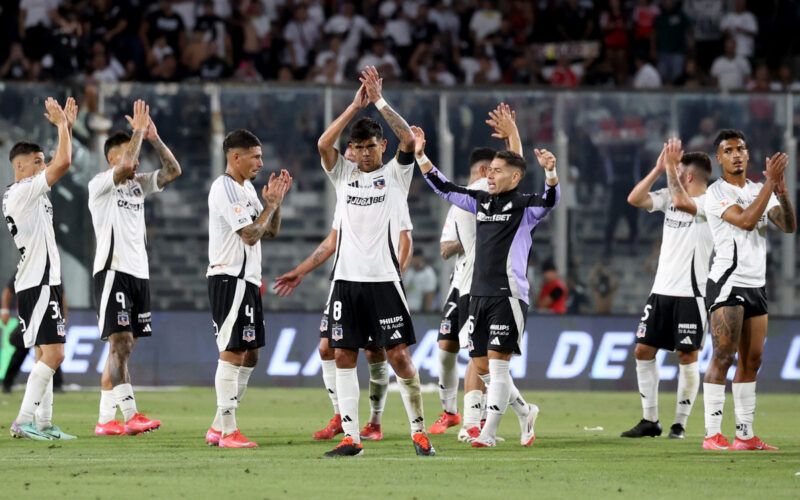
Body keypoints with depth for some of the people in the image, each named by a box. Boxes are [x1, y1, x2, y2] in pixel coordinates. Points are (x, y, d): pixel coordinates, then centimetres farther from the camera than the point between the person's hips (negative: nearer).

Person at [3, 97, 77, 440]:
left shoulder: (32, 191, 16)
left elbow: (59, 164, 27)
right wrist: (61, 125, -6)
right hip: (38, 283, -10)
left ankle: (44, 424, 9)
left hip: (43, 281, 10)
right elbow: (63, 163, -17)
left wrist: (68, 125, 21)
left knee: (45, 356, 9)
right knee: (53, 354, -14)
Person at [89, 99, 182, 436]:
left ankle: (107, 419, 7)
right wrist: (138, 131, -13)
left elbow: (173, 171, 11)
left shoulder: (138, 184, 17)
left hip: (138, 272, 8)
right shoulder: (100, 185, -4)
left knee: (124, 347, 6)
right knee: (120, 343, -13)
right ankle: (130, 414, -19)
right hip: (113, 271, -8)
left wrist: (154, 139, 2)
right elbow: (125, 165, -23)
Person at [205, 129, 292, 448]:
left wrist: (276, 200, 7)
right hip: (230, 279, -10)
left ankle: (218, 428, 14)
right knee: (233, 352, -10)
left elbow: (270, 231, 20)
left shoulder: (246, 188, 18)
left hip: (247, 281, 10)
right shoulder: (226, 189, -13)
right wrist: (272, 203, -9)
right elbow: (250, 235, -19)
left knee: (249, 355, 11)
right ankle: (227, 431, -10)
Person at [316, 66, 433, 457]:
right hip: (346, 278, 3)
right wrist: (356, 105, -11)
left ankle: (418, 431, 4)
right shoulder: (343, 174, 11)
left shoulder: (395, 173, 5)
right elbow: (324, 144, -6)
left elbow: (409, 140, -12)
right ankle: (351, 437, 5)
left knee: (399, 356, -5)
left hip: (384, 279, -3)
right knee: (343, 356, 1)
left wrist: (379, 102, -15)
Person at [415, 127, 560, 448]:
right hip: (479, 294, 7)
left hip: (508, 295, -7)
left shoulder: (524, 207, -4)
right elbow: (443, 188, 22)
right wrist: (421, 156, 16)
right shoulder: (480, 202, 15)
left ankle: (489, 433, -4)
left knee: (497, 363, -8)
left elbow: (550, 200, -23)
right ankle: (525, 412, 27)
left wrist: (550, 171, -42)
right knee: (482, 367, 9)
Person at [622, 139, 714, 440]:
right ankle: (650, 420, 11)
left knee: (687, 357, -3)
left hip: (691, 293, -7)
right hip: (662, 290, 7)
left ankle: (680, 423, 6)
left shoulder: (709, 203, -9)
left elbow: (681, 202, -28)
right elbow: (634, 199, 3)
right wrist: (658, 169, -3)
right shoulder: (670, 197, 12)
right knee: (643, 351, 4)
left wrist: (671, 167, -21)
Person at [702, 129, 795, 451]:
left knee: (751, 360, 5)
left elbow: (789, 226, 2)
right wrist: (771, 183, -23)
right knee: (723, 356, -12)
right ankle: (712, 434, -14)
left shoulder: (760, 191, 14)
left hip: (756, 285, 7)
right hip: (727, 282, -7)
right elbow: (746, 220, -21)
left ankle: (745, 435, 8)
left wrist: (782, 192, -15)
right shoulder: (717, 193, -6)